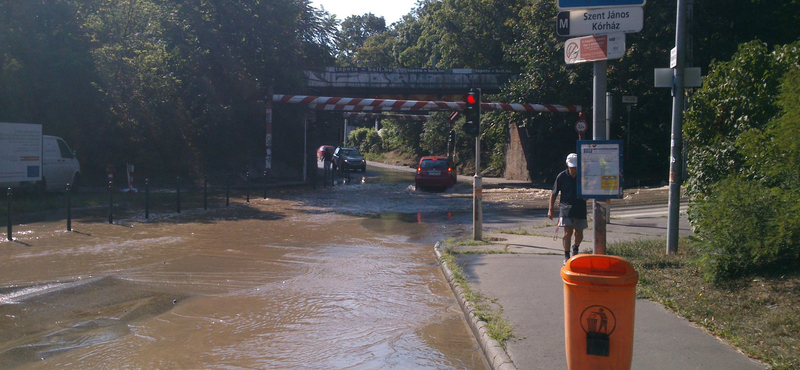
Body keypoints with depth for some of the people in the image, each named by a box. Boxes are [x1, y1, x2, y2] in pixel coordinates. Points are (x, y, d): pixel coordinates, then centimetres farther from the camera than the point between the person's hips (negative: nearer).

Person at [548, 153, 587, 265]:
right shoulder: (562, 177, -5)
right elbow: (554, 194, 4)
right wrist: (550, 209, 0)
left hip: (580, 208, 2)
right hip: (566, 208, -2)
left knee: (579, 233, 12)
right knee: (567, 232, -12)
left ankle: (576, 247, 43)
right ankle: (566, 256, -3)